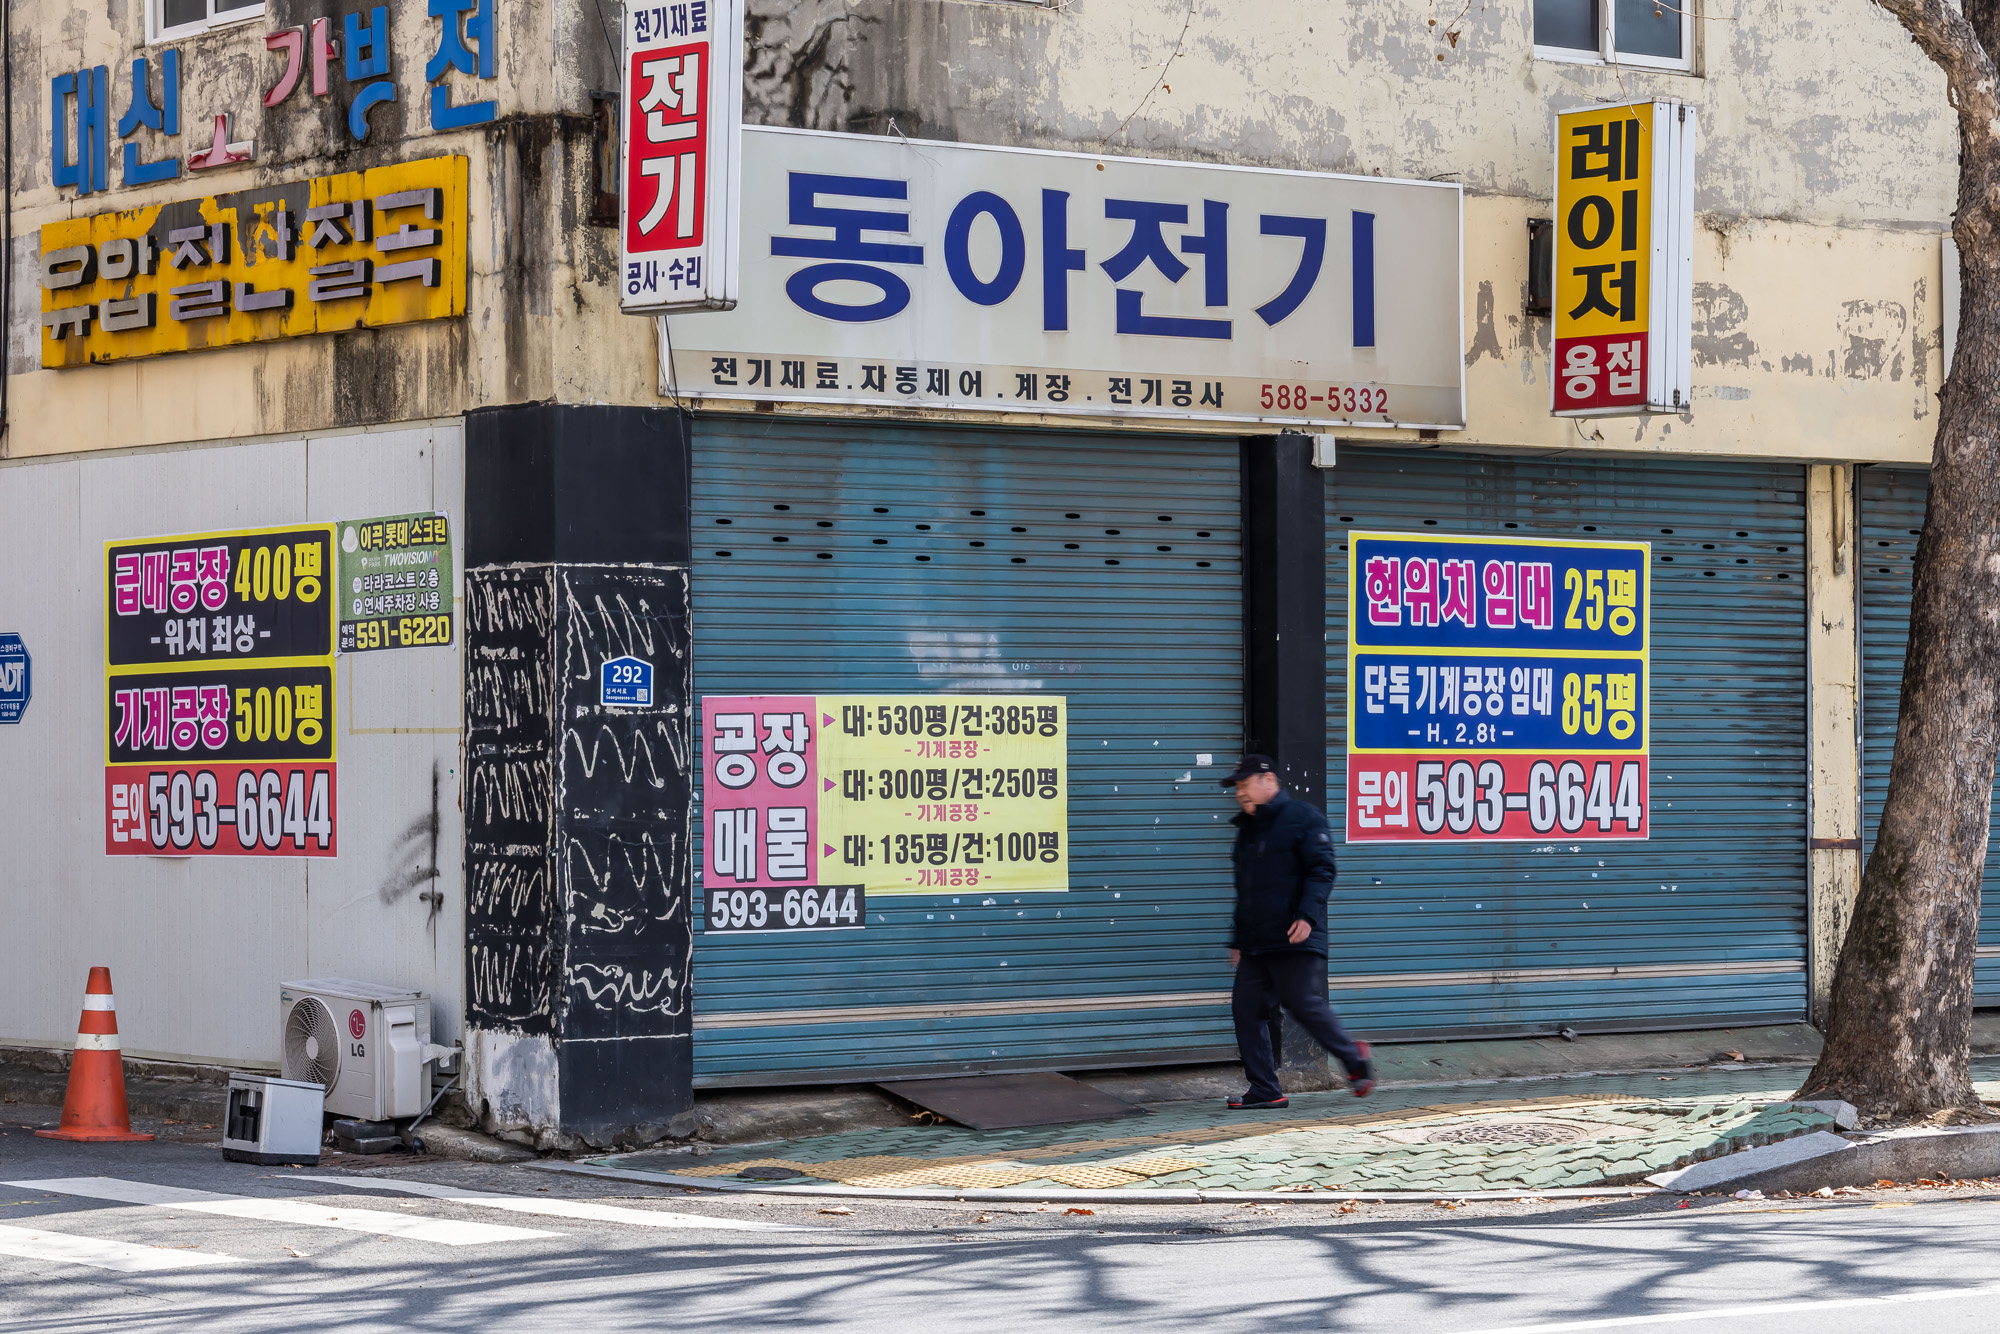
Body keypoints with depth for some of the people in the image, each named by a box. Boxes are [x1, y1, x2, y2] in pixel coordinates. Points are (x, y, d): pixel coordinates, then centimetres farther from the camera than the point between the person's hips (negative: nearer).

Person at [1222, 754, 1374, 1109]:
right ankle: (1265, 1091, 4)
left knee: (1304, 1003, -14)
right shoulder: (1247, 830, 23)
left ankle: (1354, 1059, 8)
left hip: (1296, 940, -8)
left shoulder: (1302, 817, -2)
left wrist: (1307, 916, -22)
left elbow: (1321, 871, -10)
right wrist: (1237, 940, 26)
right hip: (1256, 946, 8)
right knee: (1246, 1009, 0)